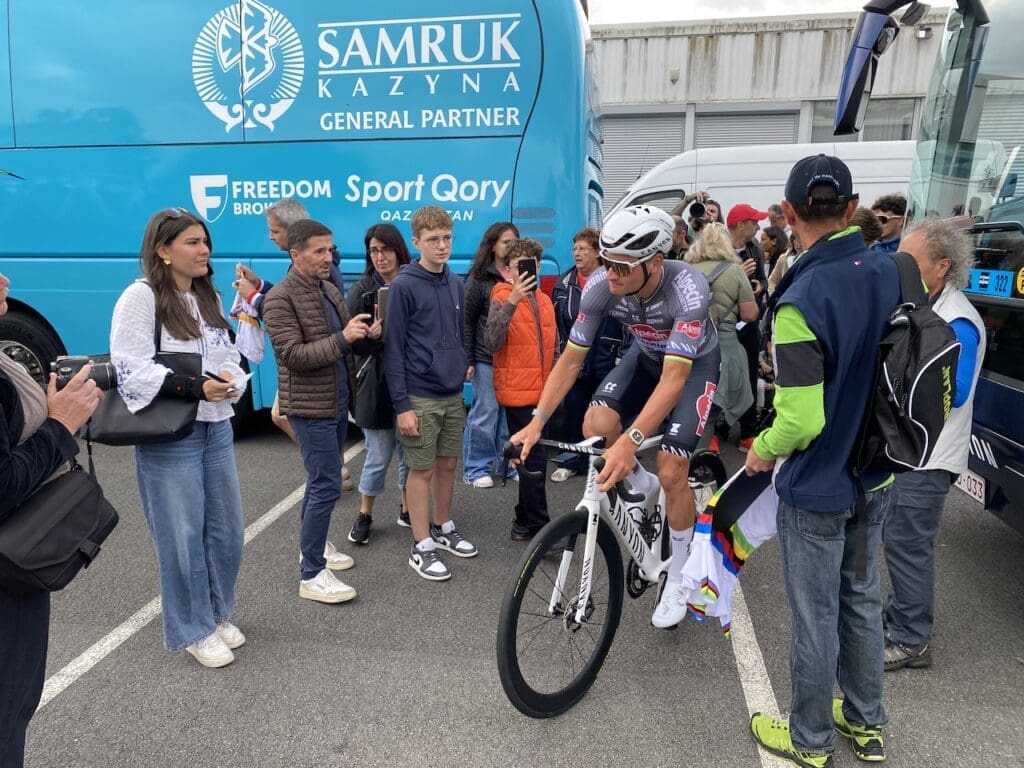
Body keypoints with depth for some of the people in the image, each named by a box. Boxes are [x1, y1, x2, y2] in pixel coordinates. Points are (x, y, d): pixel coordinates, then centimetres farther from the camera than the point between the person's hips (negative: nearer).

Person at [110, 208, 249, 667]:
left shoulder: (209, 297, 12)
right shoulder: (140, 297, -10)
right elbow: (132, 369, -17)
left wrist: (230, 381, -9)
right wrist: (196, 387, -25)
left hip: (217, 429, 7)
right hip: (169, 437, -7)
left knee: (227, 529, 14)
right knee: (183, 536, 3)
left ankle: (217, 614, 34)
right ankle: (193, 630, 22)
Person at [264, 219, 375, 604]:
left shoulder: (331, 290, 10)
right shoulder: (280, 299, -14)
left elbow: (348, 345, 14)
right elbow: (293, 355, -22)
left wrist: (367, 335, -7)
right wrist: (342, 338, -28)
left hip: (337, 402, 8)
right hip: (310, 406, -8)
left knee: (320, 481, 19)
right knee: (327, 486, -8)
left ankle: (312, 545, 36)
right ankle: (311, 575, 2)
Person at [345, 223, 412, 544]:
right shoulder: (361, 291, -1)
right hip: (376, 385, -2)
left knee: (410, 452, 12)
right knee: (378, 456, 5)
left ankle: (407, 509, 33)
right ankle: (364, 516, 26)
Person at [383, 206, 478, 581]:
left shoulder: (456, 284, 8)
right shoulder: (404, 286, -10)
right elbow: (394, 349, -12)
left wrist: (464, 367, 12)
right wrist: (401, 405, -15)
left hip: (453, 394, 6)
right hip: (420, 397, -6)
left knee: (447, 464, 16)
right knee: (422, 470, 3)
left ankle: (443, 529, 34)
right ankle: (422, 547, 16)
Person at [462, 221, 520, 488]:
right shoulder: (480, 278, -2)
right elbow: (466, 321, -3)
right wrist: (467, 360, -8)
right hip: (487, 359, -4)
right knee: (485, 413, 1)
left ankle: (508, 463, 27)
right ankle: (476, 470, 14)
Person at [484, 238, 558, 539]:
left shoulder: (545, 302, 13)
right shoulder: (502, 300, -6)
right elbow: (492, 342, -23)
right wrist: (511, 301, -30)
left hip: (544, 394, 7)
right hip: (518, 393, -7)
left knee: (533, 459, 15)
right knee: (533, 461, -6)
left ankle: (525, 521, 29)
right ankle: (540, 529, 2)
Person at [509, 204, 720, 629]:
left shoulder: (688, 289, -38)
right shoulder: (600, 286, -26)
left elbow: (674, 378, -42)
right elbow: (571, 358, -18)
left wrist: (631, 440, -52)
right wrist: (537, 421, -25)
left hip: (694, 363, -4)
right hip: (645, 355, 4)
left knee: (672, 473, -12)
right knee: (596, 426, -23)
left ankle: (677, 577, 12)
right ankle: (642, 487, 10)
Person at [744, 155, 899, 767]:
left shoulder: (801, 300, -26)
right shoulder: (890, 275, -5)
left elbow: (802, 420, -27)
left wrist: (763, 450, -8)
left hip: (818, 488, -7)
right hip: (877, 479, 7)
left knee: (816, 618, 10)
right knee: (862, 599, 22)